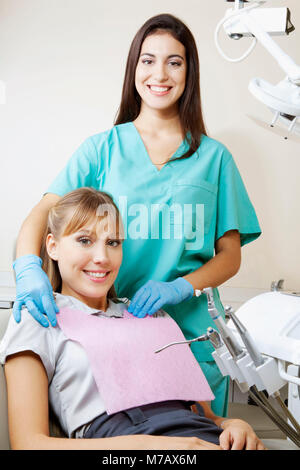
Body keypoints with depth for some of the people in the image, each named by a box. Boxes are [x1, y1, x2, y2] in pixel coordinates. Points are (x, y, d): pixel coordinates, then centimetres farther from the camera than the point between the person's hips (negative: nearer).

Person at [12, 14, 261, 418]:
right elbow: (44, 213, -3)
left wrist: (181, 286, -13)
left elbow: (230, 256, 6)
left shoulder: (213, 156, 7)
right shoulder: (102, 149, 7)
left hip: (191, 335, 1)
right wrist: (29, 267, -23)